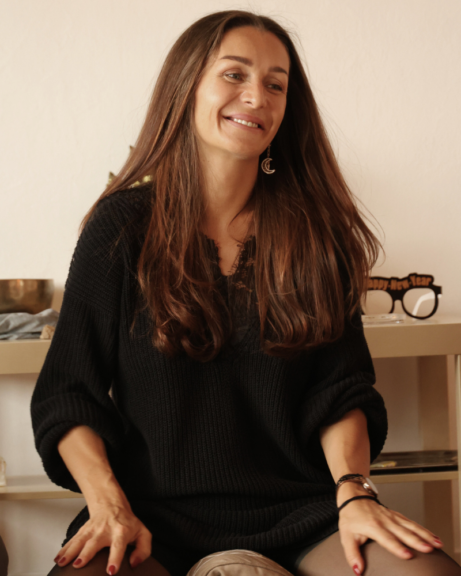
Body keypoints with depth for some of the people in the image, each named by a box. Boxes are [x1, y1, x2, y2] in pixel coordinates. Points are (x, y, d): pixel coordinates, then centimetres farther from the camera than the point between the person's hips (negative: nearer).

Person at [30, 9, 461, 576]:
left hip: (297, 509, 2)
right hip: (158, 513, -2)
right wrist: (109, 503, -14)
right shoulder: (121, 227, 3)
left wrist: (352, 488, -12)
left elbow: (340, 390, 6)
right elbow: (69, 394, 2)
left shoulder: (316, 232, 8)